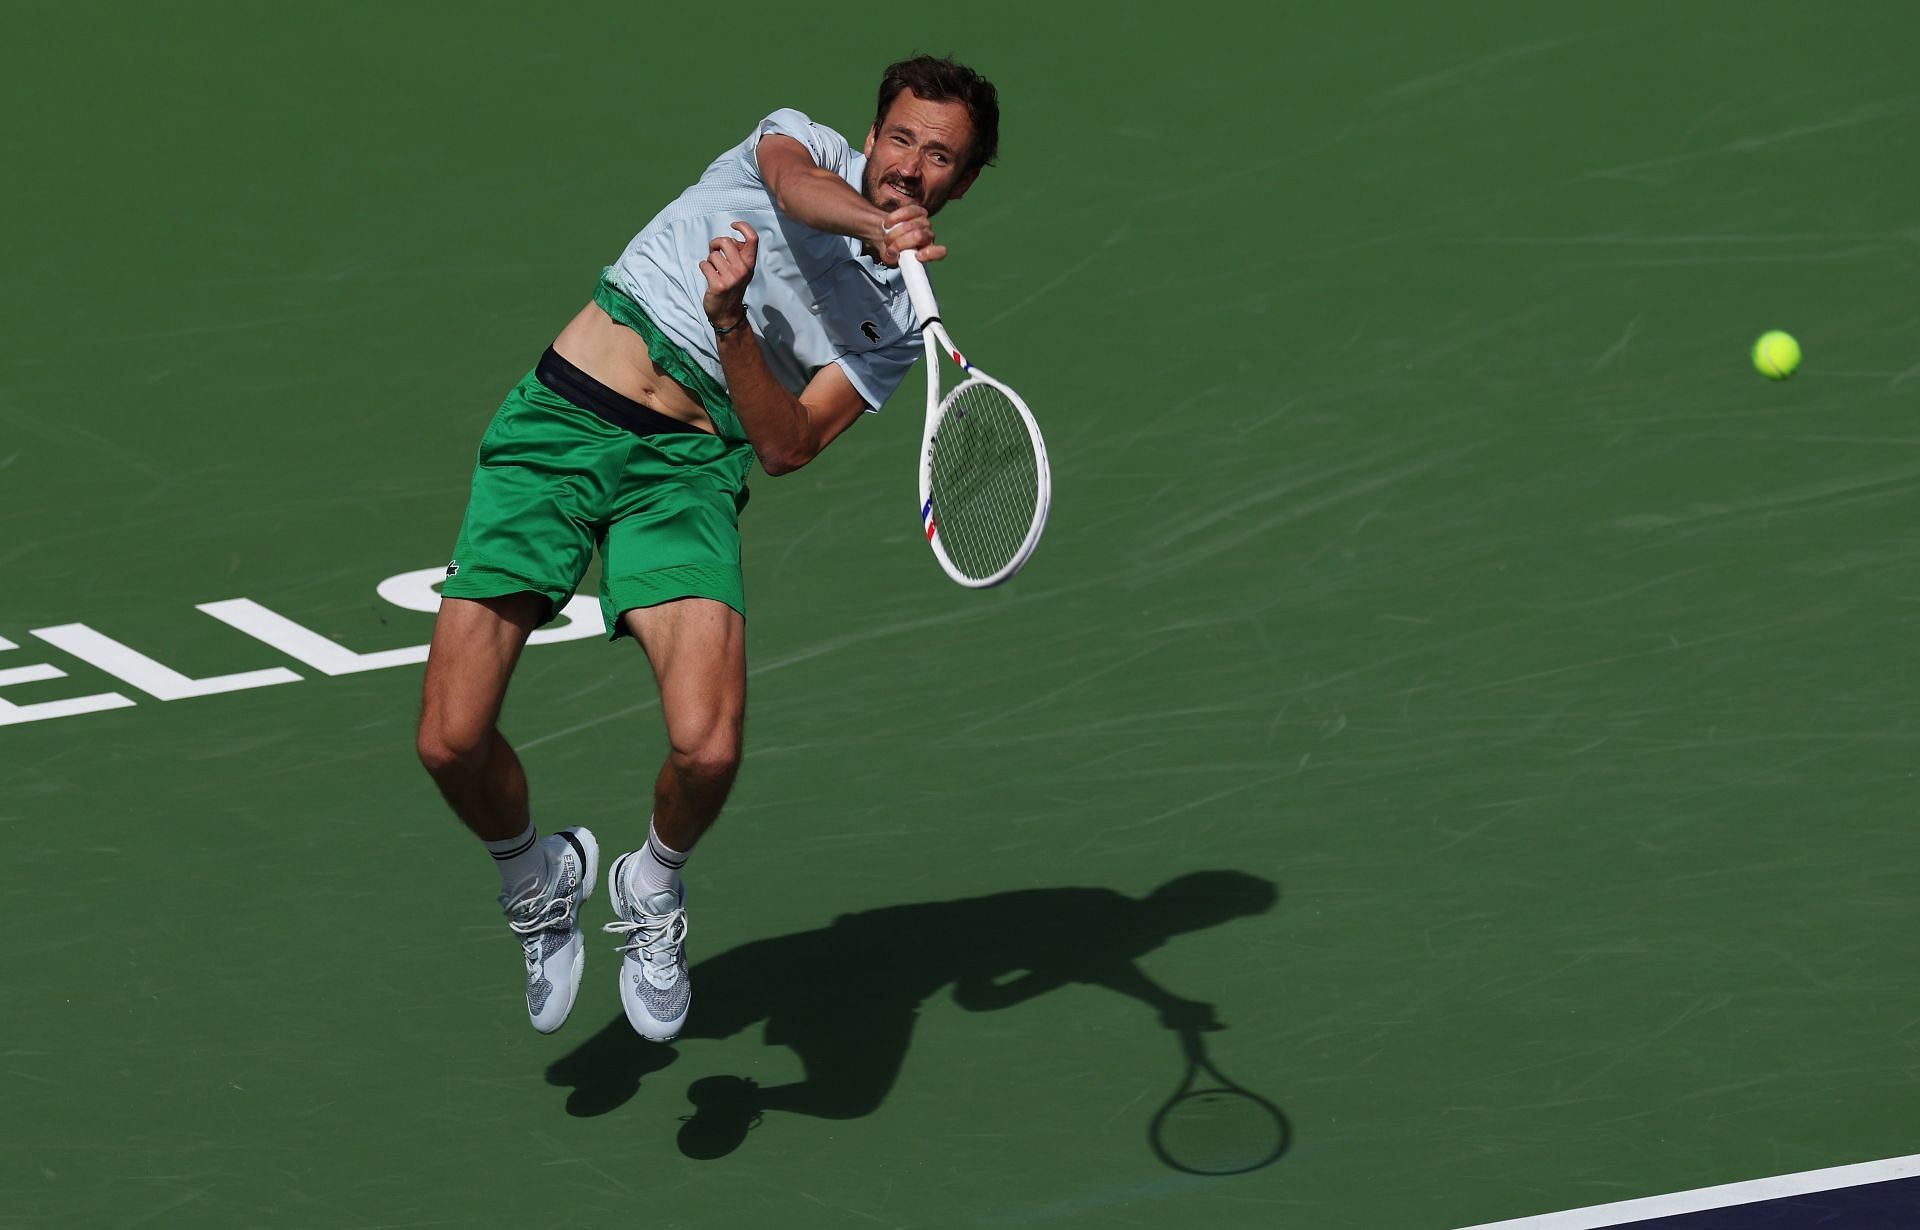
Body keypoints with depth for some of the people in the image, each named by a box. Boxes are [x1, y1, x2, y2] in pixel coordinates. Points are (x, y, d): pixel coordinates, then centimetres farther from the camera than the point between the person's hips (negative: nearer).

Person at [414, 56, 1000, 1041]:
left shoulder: (901, 321, 8)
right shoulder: (803, 142, 7)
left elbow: (788, 446, -6)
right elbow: (794, 183, -20)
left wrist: (731, 324, -23)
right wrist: (879, 228, -40)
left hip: (686, 471, 1)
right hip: (556, 418, -1)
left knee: (707, 747, -23)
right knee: (452, 742, -12)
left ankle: (653, 885, 12)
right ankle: (537, 879, 21)